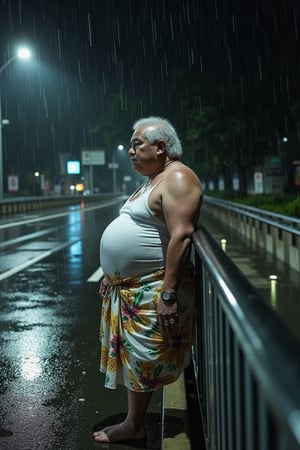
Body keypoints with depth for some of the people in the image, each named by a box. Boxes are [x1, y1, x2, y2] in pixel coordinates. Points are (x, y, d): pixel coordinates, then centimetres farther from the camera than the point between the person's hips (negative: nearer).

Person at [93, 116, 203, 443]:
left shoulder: (177, 179, -15)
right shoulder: (150, 182, 18)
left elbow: (180, 236, -24)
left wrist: (168, 293, -28)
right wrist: (112, 275, 21)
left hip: (152, 290, -10)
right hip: (129, 288, 10)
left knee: (142, 361, 1)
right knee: (132, 357, 15)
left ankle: (134, 425, 15)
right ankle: (133, 424, 26)